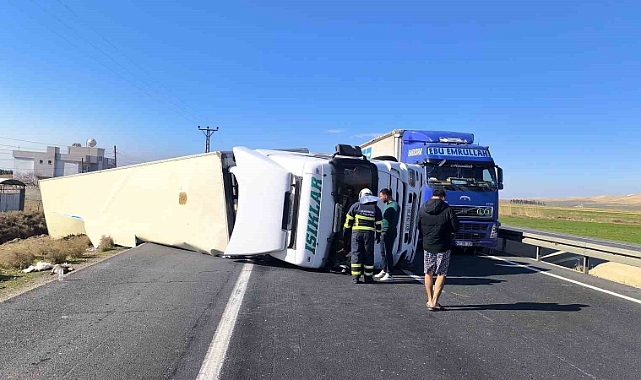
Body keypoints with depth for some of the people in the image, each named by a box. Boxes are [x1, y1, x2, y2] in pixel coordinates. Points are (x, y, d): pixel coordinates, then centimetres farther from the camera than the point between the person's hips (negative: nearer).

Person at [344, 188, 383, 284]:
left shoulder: (356, 205, 4)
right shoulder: (375, 208, 8)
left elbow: (349, 219, 3)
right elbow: (379, 224, 9)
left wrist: (346, 229, 12)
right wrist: (378, 235, 17)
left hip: (356, 232, -1)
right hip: (369, 233, 1)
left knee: (356, 253, 2)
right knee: (368, 254, 8)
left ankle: (355, 277, 0)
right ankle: (368, 277, 12)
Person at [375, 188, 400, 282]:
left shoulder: (394, 205, -13)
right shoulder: (386, 204, 16)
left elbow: (395, 221, -19)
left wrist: (389, 231, -23)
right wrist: (381, 230, 18)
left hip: (389, 233, -9)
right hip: (383, 232, 9)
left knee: (388, 253, -4)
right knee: (383, 252, 15)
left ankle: (389, 274, 2)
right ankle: (384, 271, 27)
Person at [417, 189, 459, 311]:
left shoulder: (423, 209, 1)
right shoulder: (447, 210, -11)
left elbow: (419, 227, 10)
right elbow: (456, 228, -7)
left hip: (427, 246, 4)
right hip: (443, 247, -3)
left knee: (428, 273, 14)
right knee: (441, 274, 4)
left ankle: (430, 300, 21)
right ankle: (434, 301, 0)